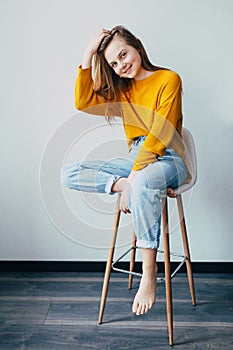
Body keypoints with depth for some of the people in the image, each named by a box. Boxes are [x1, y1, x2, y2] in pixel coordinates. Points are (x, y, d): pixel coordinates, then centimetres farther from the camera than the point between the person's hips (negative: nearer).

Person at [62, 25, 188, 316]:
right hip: (136, 159, 7)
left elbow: (160, 135, -16)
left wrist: (133, 177, -24)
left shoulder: (168, 79, -5)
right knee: (69, 174, -12)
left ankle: (149, 275, -34)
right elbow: (83, 102, 2)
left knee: (142, 182, -44)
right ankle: (141, 187, -24)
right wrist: (87, 57, 0)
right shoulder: (122, 90, 16)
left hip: (168, 159, -6)